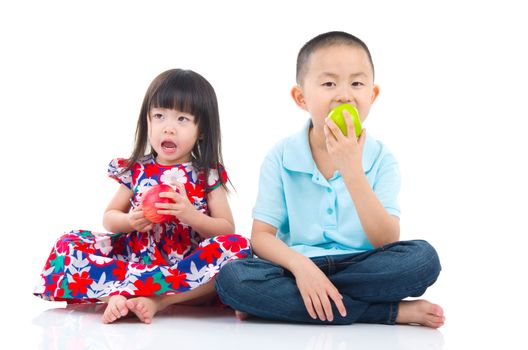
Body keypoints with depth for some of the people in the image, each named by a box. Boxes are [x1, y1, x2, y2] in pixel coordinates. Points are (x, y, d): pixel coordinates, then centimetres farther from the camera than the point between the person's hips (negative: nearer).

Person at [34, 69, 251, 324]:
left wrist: (191, 215, -19)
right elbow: (109, 217, 16)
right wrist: (130, 221, -7)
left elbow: (227, 229, -1)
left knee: (237, 247, -32)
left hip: (189, 267, -2)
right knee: (68, 245, -14)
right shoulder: (135, 170, 10)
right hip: (134, 259, 2)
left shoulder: (208, 175, 3)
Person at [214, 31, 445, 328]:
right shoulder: (281, 158, 0)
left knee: (423, 257, -27)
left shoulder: (381, 159, -1)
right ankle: (393, 312, -23)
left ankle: (281, 301, -21)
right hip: (299, 268, 1)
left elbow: (387, 242, -12)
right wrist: (299, 264, -25)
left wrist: (351, 171, -21)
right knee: (232, 278, -30)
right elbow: (261, 236, -4)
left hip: (362, 268, 0)